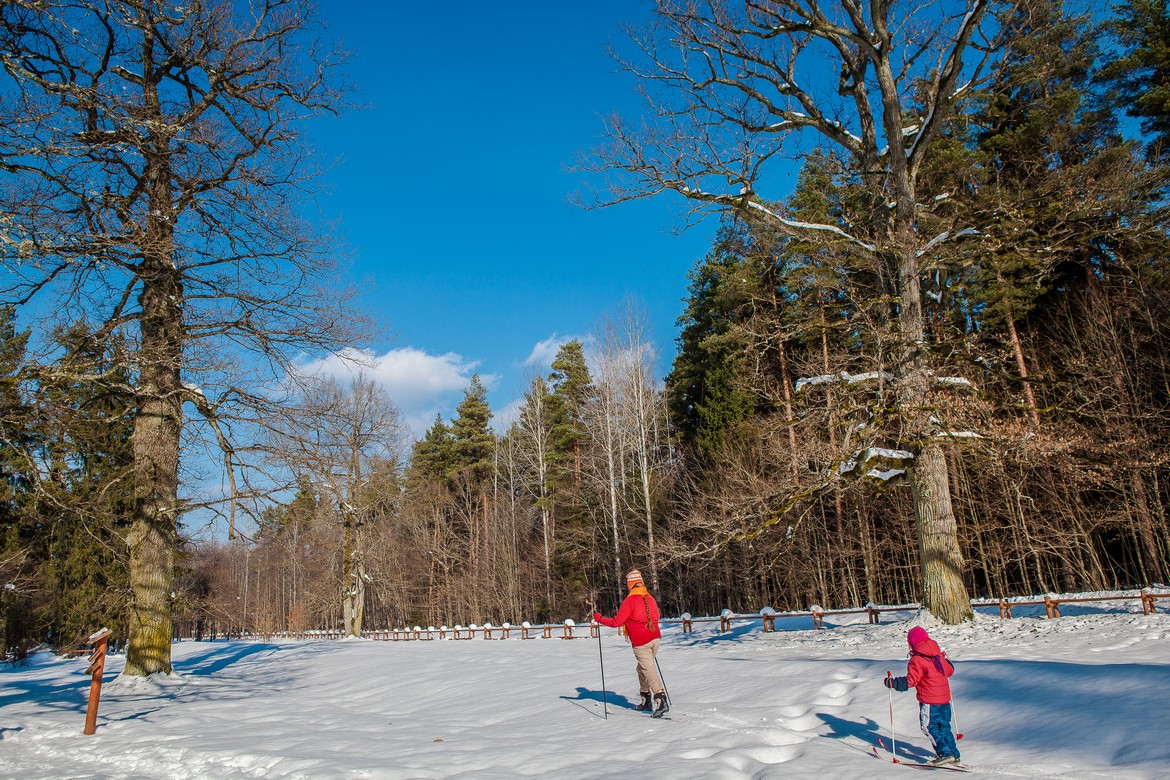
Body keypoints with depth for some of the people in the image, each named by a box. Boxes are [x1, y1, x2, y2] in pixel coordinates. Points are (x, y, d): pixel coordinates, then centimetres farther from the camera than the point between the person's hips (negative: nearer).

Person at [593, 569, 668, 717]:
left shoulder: (630, 600, -12)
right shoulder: (650, 598, 8)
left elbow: (617, 621, -13)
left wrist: (599, 618, 0)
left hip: (641, 643, -7)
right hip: (655, 639, 7)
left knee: (650, 671, -6)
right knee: (642, 669, 20)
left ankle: (661, 700, -18)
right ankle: (645, 700, 25)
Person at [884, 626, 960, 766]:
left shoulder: (917, 660, -16)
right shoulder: (939, 655, 7)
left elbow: (910, 681, -22)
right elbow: (949, 670, 21)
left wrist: (893, 683, -19)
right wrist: (946, 660, 41)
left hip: (929, 701, -8)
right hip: (945, 698, 8)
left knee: (929, 727, 2)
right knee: (944, 727, 19)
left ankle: (945, 753, -3)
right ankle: (954, 755, 22)